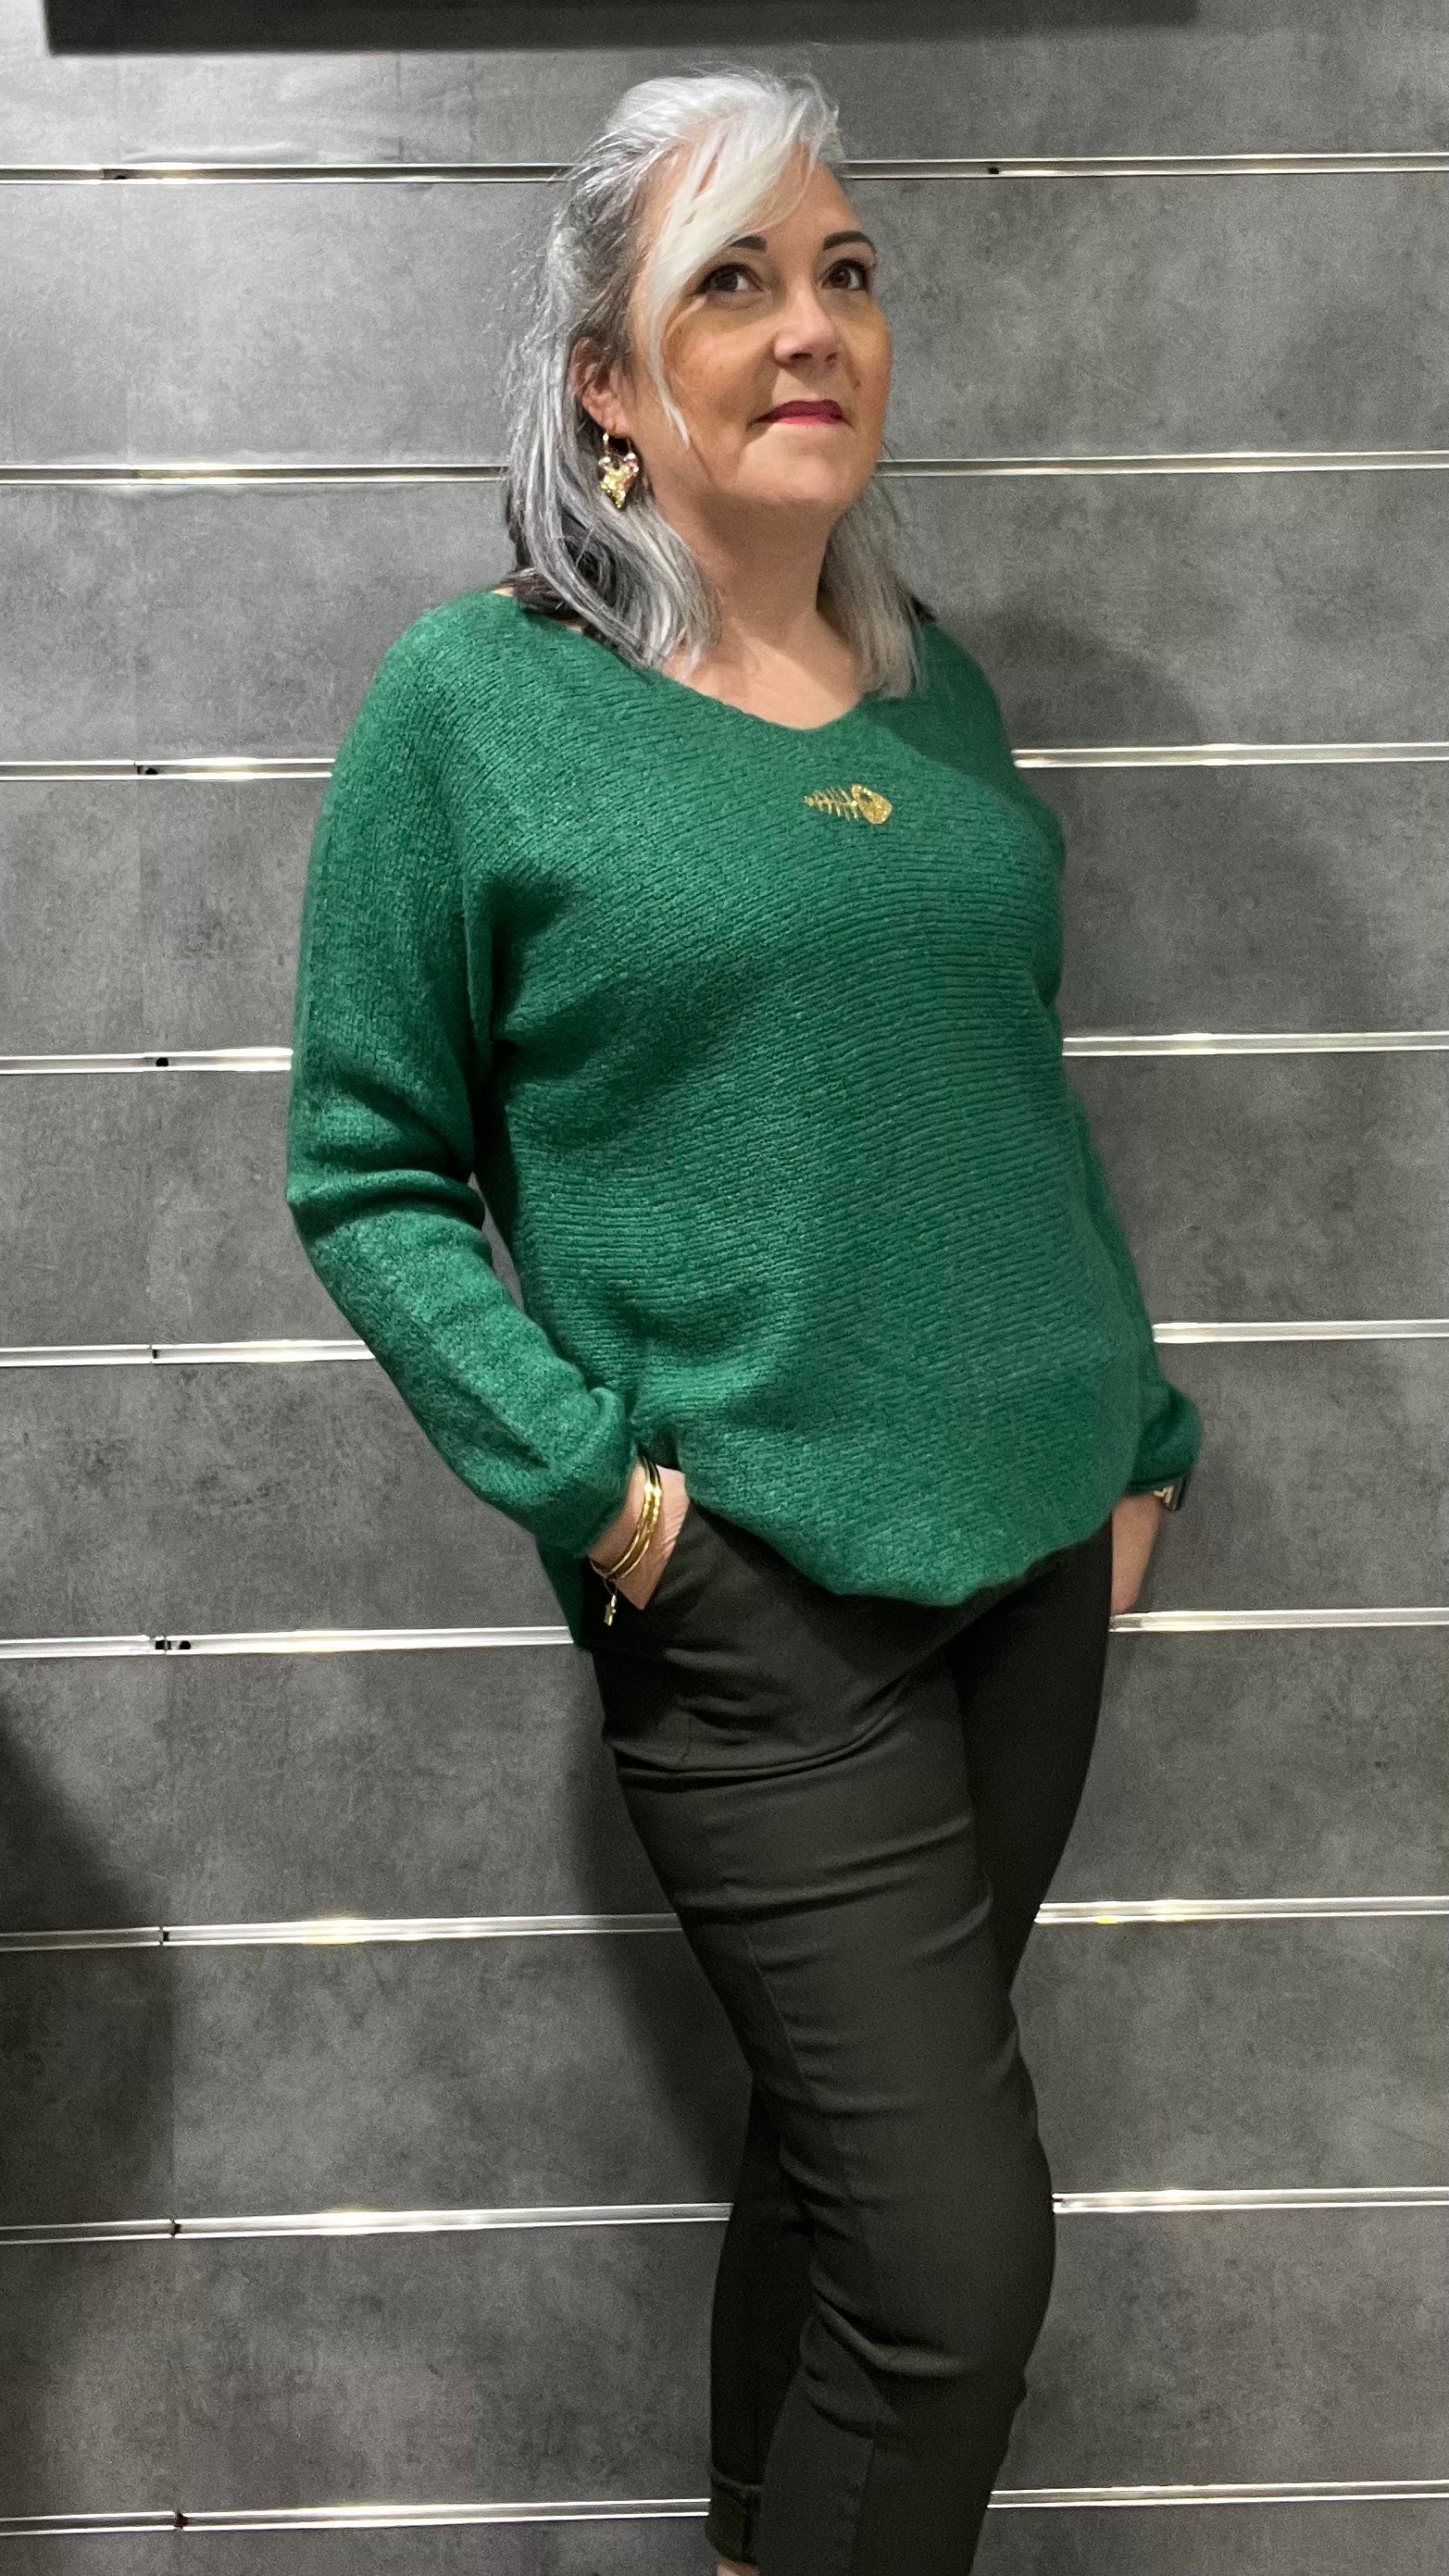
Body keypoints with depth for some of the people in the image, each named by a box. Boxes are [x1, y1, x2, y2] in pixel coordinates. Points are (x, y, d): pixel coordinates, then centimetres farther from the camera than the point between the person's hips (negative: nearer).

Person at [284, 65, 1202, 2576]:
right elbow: (368, 1171, -5)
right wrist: (591, 1483, -14)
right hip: (756, 1591, -5)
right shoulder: (474, 699, -6)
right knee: (957, 2253, -4)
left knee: (853, 2141, 18)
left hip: (1030, 1548, 6)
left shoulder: (935, 686, 10)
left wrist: (1130, 1432, 14)